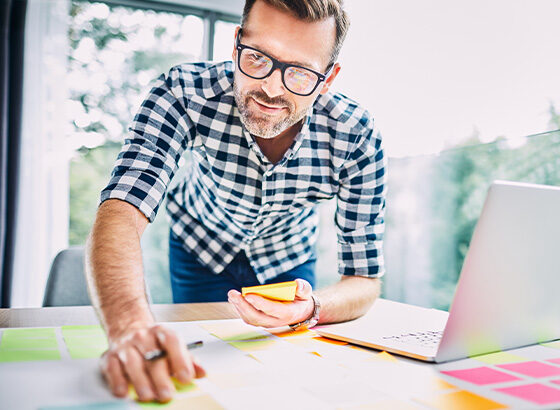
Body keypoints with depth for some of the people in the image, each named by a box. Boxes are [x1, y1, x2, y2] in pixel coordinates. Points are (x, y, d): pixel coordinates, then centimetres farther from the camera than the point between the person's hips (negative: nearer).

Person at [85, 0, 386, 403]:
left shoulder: (357, 138, -32)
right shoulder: (184, 94, -35)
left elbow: (365, 281, -27)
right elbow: (121, 212, -45)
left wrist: (311, 309, -50)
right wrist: (131, 326, -66)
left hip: (288, 261, 1)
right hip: (201, 250, 0)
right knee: (202, 364, 10)